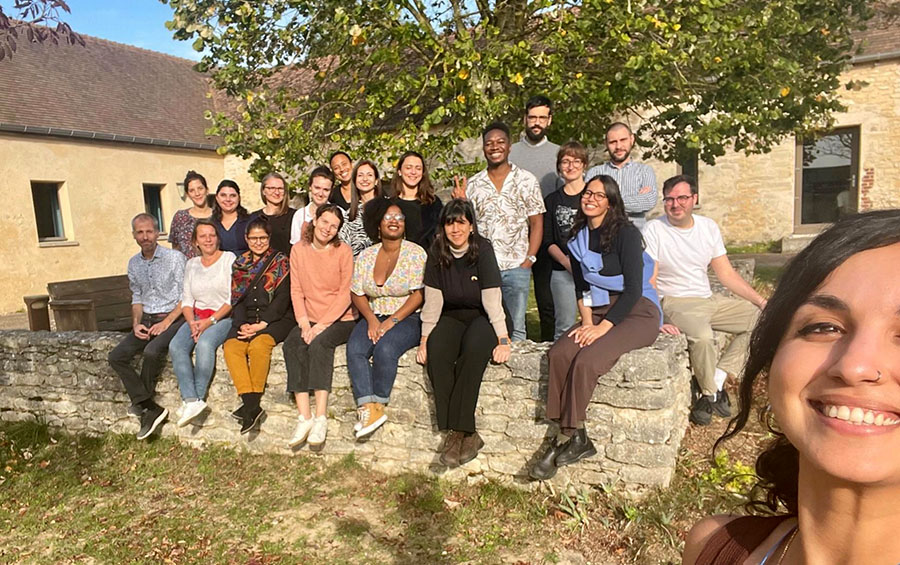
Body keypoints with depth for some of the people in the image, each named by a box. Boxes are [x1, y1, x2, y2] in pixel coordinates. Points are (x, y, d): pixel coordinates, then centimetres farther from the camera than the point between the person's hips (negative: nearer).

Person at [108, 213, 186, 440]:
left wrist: (166, 322, -16)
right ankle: (151, 409, -15)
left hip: (173, 318, -7)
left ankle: (142, 402, -6)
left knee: (151, 352, -31)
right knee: (116, 356, -12)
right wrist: (136, 323, 3)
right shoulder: (134, 264, 13)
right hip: (147, 320, 7)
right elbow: (137, 298, 20)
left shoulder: (175, 258, -7)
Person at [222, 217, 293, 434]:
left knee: (259, 345, -32)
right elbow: (237, 299, 11)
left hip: (276, 319, -4)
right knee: (231, 347, -24)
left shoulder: (281, 263, 3)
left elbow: (283, 299, -6)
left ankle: (253, 403, -22)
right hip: (247, 320, 4)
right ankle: (250, 405, -31)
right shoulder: (239, 265, 17)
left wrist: (261, 325, -15)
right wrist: (242, 324, -8)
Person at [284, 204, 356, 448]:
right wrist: (304, 322, -10)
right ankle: (304, 417, -26)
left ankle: (321, 418, -28)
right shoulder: (298, 250, 7)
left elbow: (345, 293, -8)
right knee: (292, 345, -25)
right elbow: (296, 290, 4)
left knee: (319, 343, -31)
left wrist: (322, 324, -17)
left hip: (340, 319, -3)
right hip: (310, 319, 4)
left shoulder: (343, 251, -4)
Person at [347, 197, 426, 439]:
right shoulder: (366, 256, 11)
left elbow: (418, 295, -8)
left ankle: (378, 405, -16)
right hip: (374, 317, 4)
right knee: (354, 349, -24)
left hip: (407, 318, -4)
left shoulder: (415, 253, -1)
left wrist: (392, 321, -16)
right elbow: (357, 293, 8)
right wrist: (371, 320, -9)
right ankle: (368, 408, -26)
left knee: (385, 348, -31)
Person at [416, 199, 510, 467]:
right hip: (452, 317, 3)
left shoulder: (482, 249, -12)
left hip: (482, 318, -3)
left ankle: (459, 431, -26)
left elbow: (492, 299, -16)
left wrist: (503, 340, -20)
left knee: (474, 349, -34)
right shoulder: (437, 253, -2)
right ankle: (467, 435, -24)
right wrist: (424, 339, -8)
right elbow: (432, 300, -2)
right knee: (436, 352, -27)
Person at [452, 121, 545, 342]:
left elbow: (536, 224, 3)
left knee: (515, 328, 5)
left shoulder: (527, 180, 3)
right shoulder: (472, 185, 8)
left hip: (516, 267, -1)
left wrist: (529, 258, -6)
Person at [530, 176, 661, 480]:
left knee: (586, 360, -29)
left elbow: (633, 289, -13)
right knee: (558, 354, -22)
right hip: (599, 312, 6)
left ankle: (568, 437, -14)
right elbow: (582, 289, 12)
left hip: (637, 312, -6)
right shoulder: (578, 239, 12)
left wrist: (603, 326, -19)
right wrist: (587, 322, -4)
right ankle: (577, 438, -18)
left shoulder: (626, 233, -8)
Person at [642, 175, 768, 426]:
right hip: (675, 302, -7)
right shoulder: (653, 230, -9)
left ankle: (716, 380, -2)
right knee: (702, 336, -33)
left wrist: (761, 301, 3)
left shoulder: (708, 227, 7)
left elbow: (727, 274, 11)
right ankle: (710, 393, -4)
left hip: (709, 300, 7)